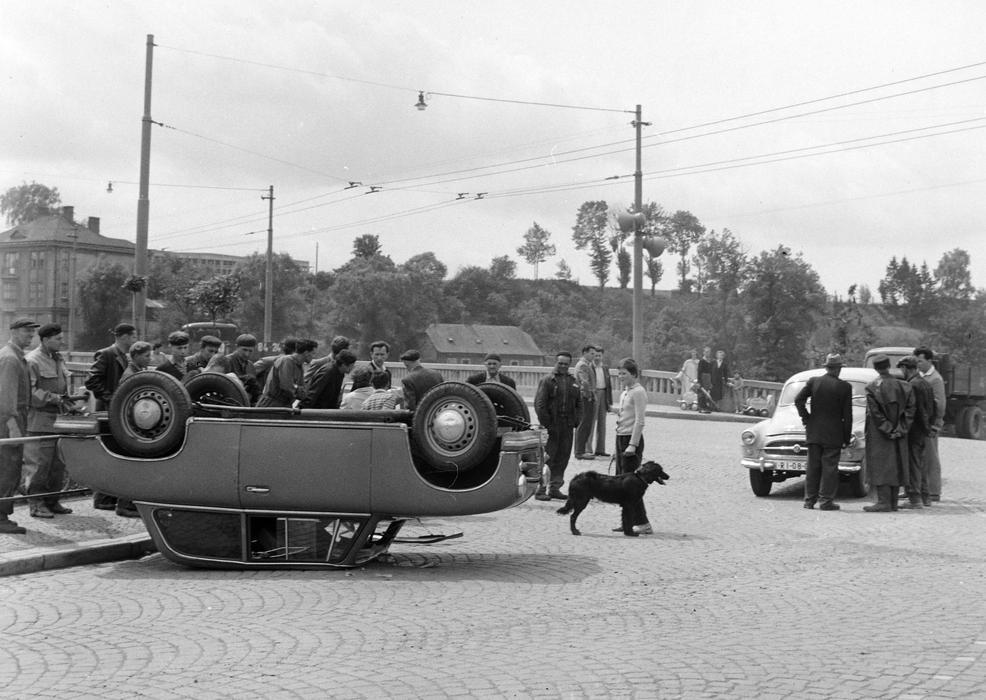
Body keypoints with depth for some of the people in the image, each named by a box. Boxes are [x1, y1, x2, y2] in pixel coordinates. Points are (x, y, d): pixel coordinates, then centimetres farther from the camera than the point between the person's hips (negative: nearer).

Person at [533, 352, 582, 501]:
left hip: (567, 427, 6)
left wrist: (576, 421, 5)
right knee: (547, 459, -6)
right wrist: (546, 423, -14)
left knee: (562, 458, 8)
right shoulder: (547, 381, -3)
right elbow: (539, 404, -8)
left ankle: (555, 488, 17)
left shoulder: (573, 382, 15)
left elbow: (579, 403, 19)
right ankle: (540, 490, -2)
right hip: (551, 426, -6)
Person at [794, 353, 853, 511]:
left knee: (813, 466, 9)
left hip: (813, 432, 3)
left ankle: (810, 500, 12)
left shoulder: (813, 381, -1)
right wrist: (847, 437, 2)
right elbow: (847, 415, -5)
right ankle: (826, 500, 1)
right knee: (829, 467, 2)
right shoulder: (845, 387, -7)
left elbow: (798, 400, -8)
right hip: (833, 433, -3)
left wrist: (805, 418, 3)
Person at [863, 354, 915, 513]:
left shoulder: (872, 388, -10)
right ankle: (893, 502, 13)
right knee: (896, 466, 10)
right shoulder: (904, 386, 3)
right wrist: (900, 429, -2)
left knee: (880, 466, -4)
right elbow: (910, 410, -1)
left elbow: (875, 413, -14)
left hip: (878, 434, -5)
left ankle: (884, 502, -10)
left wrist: (888, 430, -9)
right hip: (899, 436, 5)